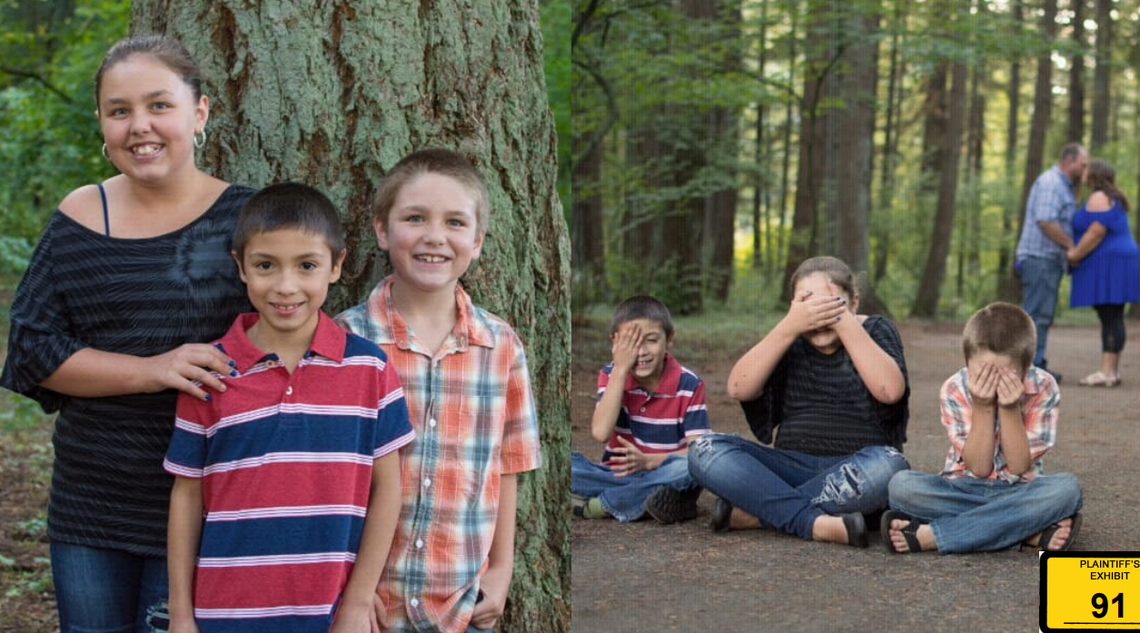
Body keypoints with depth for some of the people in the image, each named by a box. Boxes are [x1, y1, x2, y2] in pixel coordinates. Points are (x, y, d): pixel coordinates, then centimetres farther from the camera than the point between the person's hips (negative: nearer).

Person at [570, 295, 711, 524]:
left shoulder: (689, 384, -5)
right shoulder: (611, 376, 0)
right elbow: (601, 432, -16)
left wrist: (648, 460, -27)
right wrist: (620, 370, -16)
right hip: (616, 475, 1)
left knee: (687, 467, -35)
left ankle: (593, 504, -25)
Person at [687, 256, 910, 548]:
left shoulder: (875, 331, 4)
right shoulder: (790, 339, 9)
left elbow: (890, 390, -17)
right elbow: (739, 388, -9)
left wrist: (844, 323, -20)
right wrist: (790, 325, -18)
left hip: (854, 471, -2)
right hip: (792, 467, 2)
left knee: (888, 465, -37)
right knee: (705, 450, -21)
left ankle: (754, 511, -30)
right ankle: (817, 523, -36)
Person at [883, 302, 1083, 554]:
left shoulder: (1043, 388, -11)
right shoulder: (955, 389, -11)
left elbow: (1018, 467, -12)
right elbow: (979, 468, -13)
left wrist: (1010, 409, -23)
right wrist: (982, 407, -23)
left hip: (1018, 493, 0)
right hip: (965, 491, 0)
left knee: (1066, 487, -34)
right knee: (902, 485, -29)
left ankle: (929, 536, -34)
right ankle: (1030, 531, -32)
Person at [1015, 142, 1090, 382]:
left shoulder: (1063, 186, 20)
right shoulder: (1049, 183, -13)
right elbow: (1045, 222, -22)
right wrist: (1071, 246, -16)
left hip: (1051, 260, 10)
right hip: (1039, 257, -10)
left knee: (1043, 315, 9)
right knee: (1037, 314, -11)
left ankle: (1036, 365, 12)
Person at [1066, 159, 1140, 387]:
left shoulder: (1099, 198, -14)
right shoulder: (1110, 198, 18)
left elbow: (1096, 232, -22)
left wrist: (1074, 256, -13)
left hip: (1106, 265, -10)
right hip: (1114, 264, 10)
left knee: (1110, 319, -11)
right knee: (1112, 319, 8)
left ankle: (1107, 373, -13)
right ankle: (1112, 371, 8)